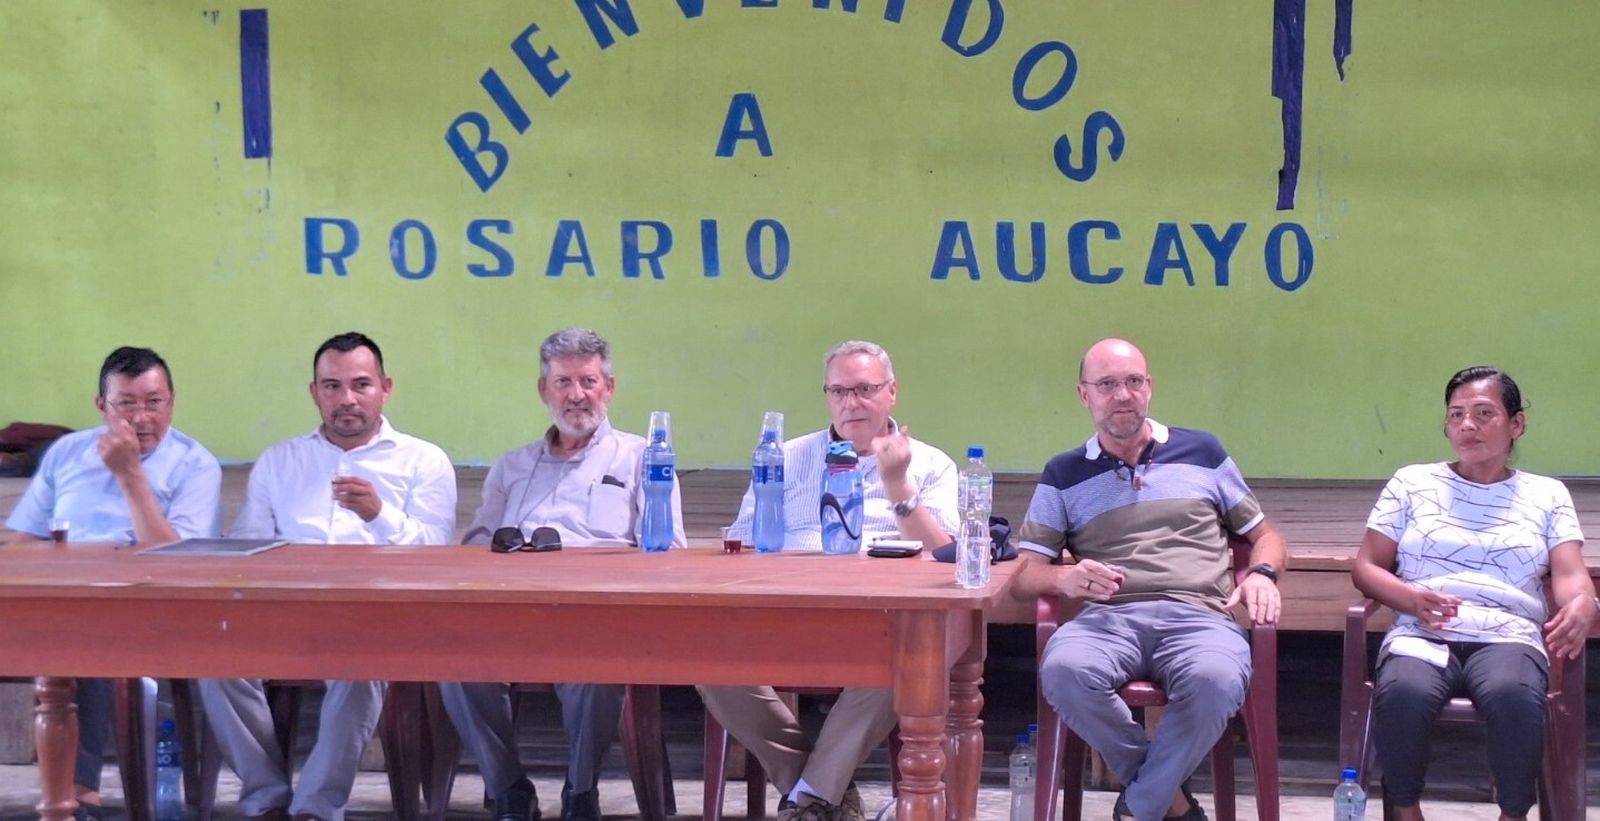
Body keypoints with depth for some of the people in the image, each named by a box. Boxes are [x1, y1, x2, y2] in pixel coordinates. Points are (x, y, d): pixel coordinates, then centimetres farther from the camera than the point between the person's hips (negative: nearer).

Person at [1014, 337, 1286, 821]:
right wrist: (1065, 578, -11)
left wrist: (1262, 574, 3)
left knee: (1215, 680, -37)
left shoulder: (1201, 452, 21)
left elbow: (1264, 535, 26)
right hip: (1108, 618, 0)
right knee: (1063, 671, -36)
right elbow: (1025, 575, 12)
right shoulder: (1064, 475, 20)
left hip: (1198, 616, 0)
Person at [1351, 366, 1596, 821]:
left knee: (1514, 696, -38)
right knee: (1400, 694, -37)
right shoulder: (1412, 482, 18)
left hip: (1508, 636, 0)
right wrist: (1411, 599, -9)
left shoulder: (1546, 494, 20)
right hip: (1422, 634, 0)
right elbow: (1366, 566, 13)